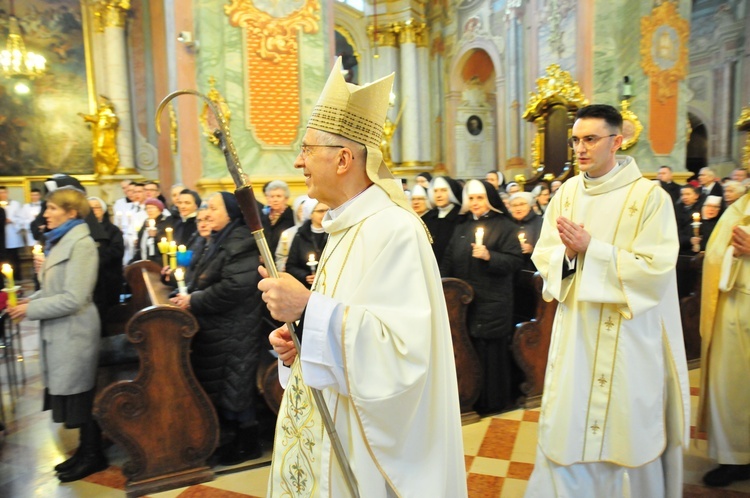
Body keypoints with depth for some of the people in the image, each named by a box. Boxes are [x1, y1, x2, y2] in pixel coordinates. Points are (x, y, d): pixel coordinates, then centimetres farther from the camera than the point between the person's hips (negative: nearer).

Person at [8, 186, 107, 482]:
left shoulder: (81, 244, -18)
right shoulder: (60, 241, 11)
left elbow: (73, 298, -22)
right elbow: (55, 289, 15)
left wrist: (31, 309, -14)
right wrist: (28, 301, 0)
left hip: (74, 332, -9)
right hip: (60, 332, 9)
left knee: (79, 393, 4)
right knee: (72, 392, 16)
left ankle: (93, 456, 20)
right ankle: (86, 450, 29)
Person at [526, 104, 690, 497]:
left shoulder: (650, 196, -9)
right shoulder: (566, 193, 5)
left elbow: (656, 269, -15)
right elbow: (543, 257, 5)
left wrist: (592, 248, -19)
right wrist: (568, 253, -15)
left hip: (627, 338, -3)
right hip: (575, 330, 4)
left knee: (625, 432, 11)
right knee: (565, 426, 9)